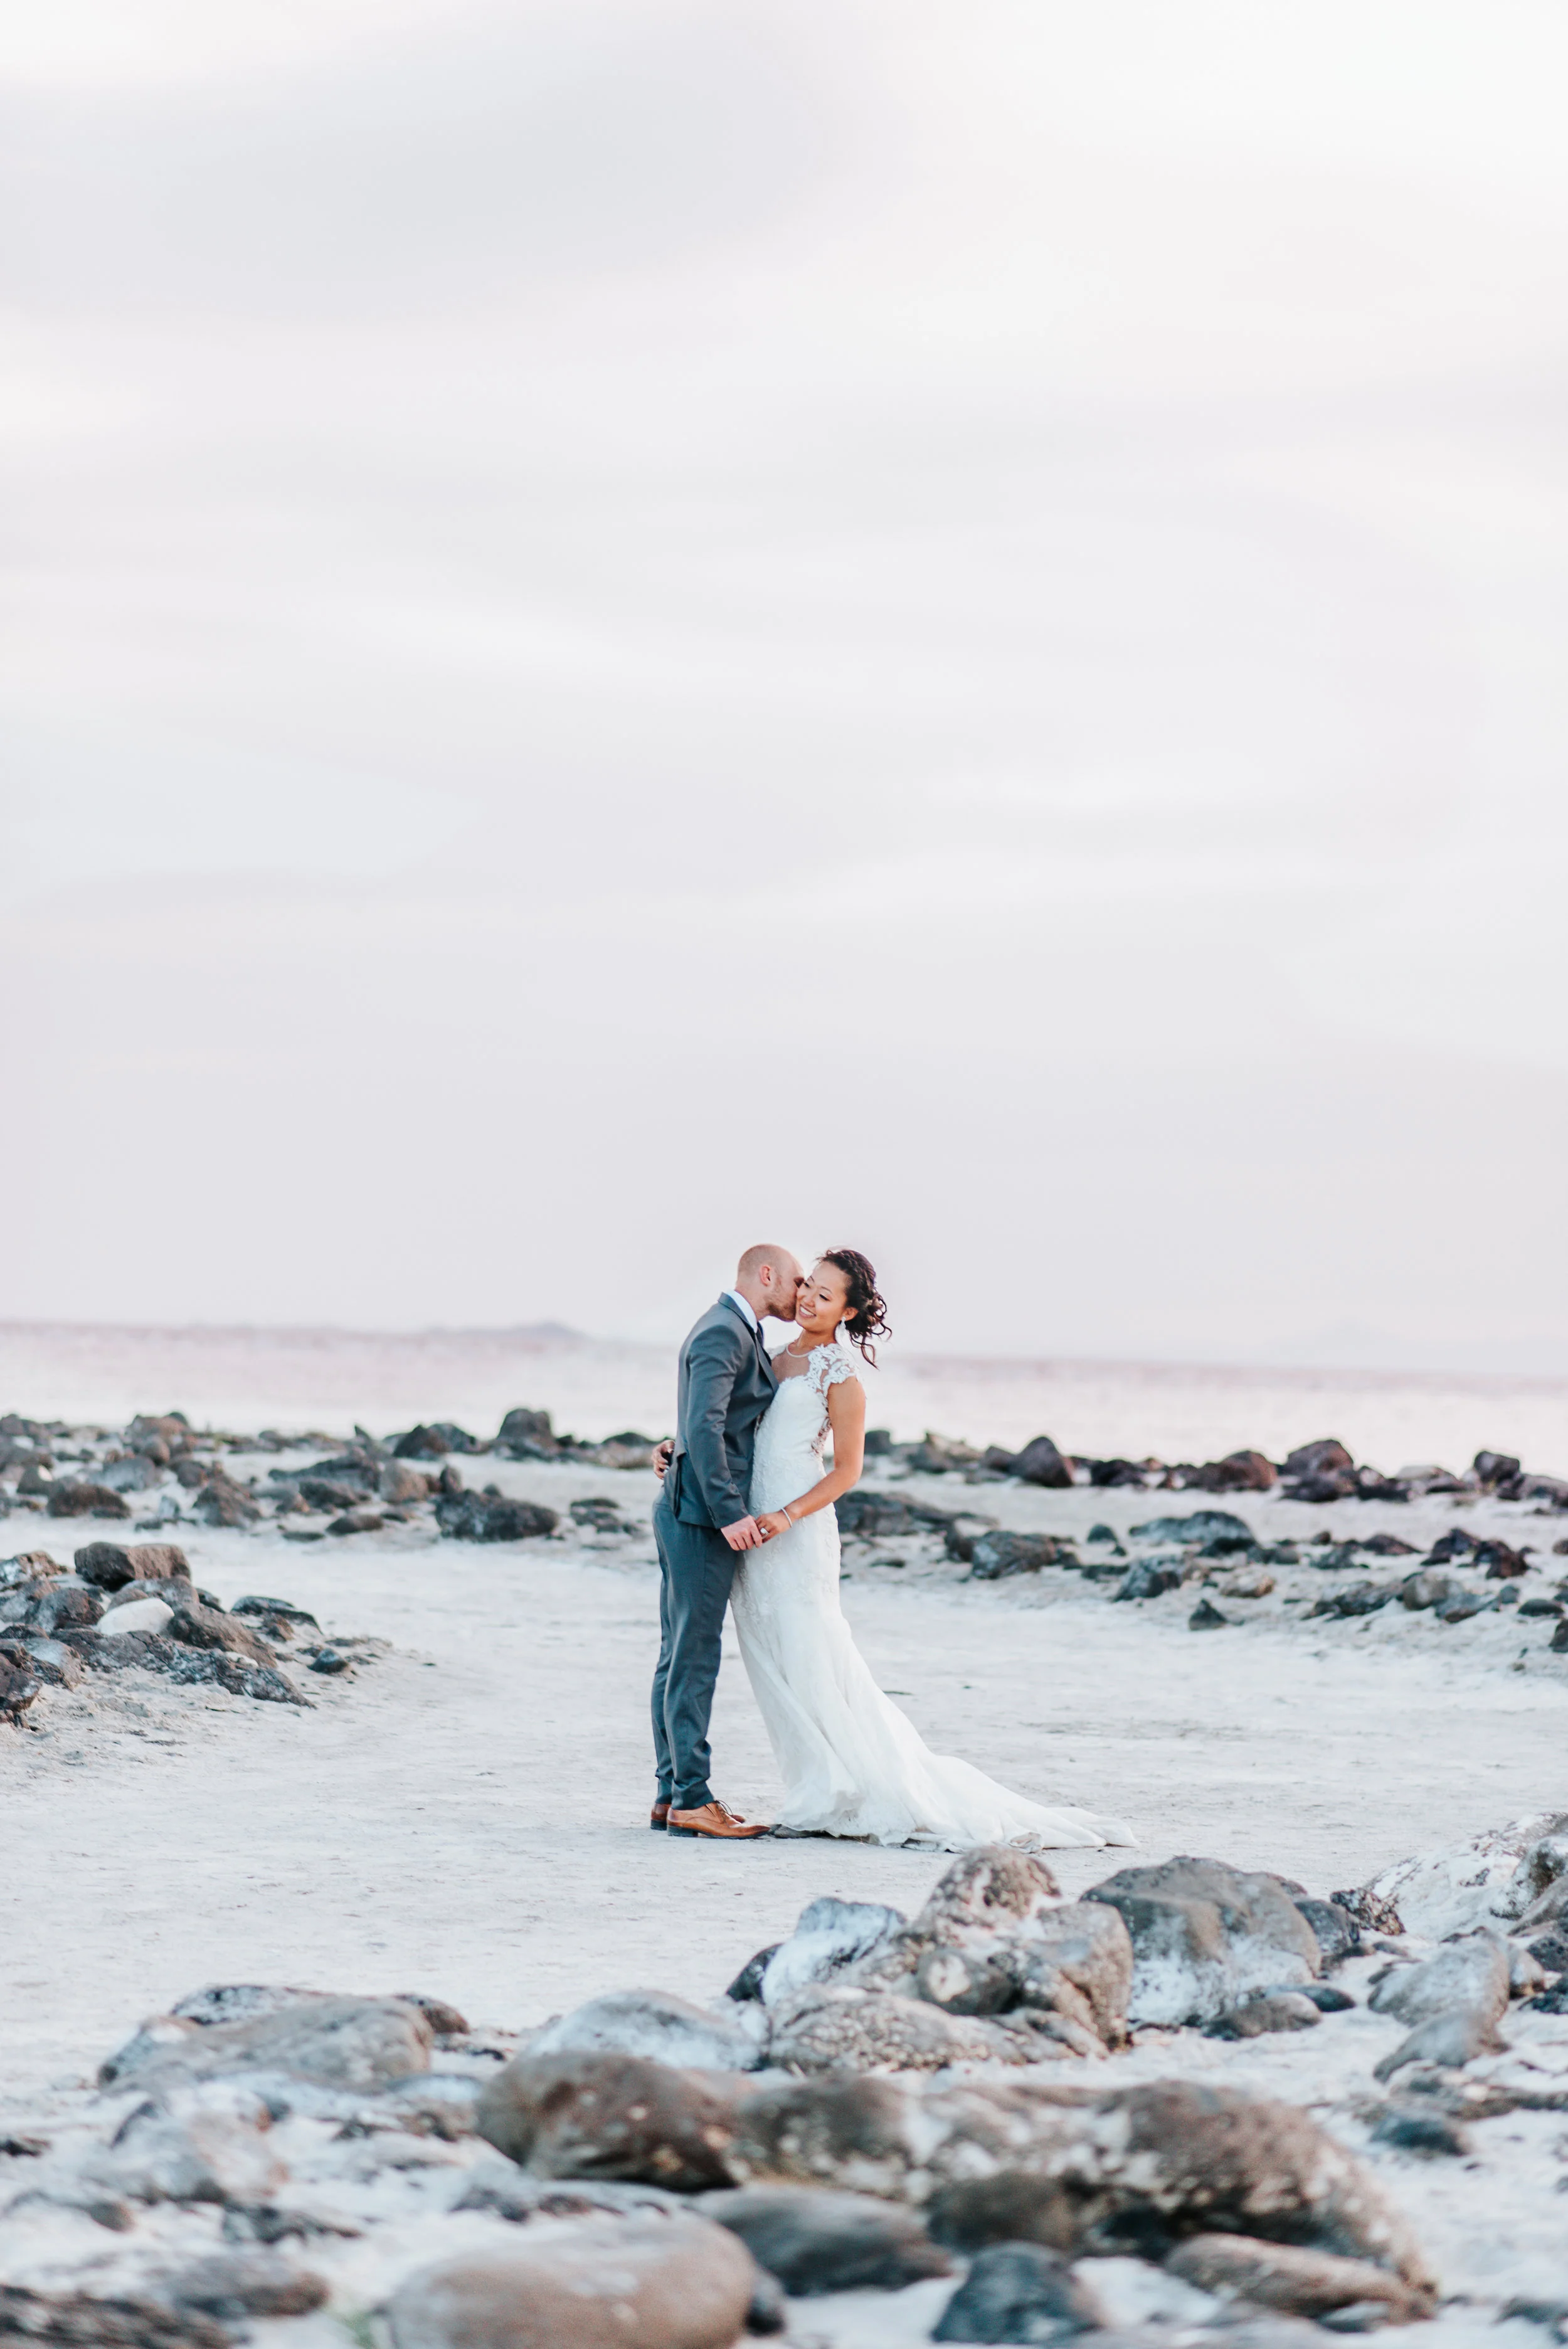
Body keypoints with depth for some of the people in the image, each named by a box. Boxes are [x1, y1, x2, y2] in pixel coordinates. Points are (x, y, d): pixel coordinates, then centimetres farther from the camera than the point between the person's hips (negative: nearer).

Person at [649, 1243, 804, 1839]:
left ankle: (672, 1795, 14)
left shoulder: (735, 1332, 19)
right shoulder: (723, 1333, -14)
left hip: (693, 1514, 10)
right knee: (694, 1659, -9)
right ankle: (692, 1799, -8)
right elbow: (704, 1425, -24)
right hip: (702, 1515, -10)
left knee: (680, 1658, 11)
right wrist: (730, 1513, -26)